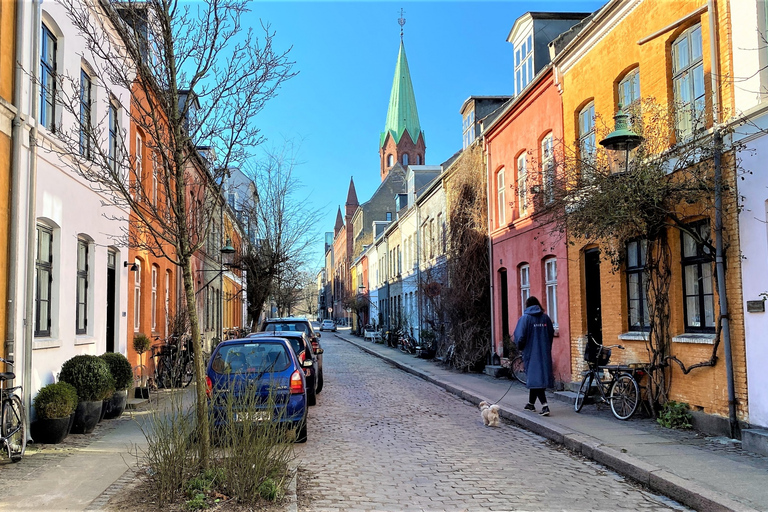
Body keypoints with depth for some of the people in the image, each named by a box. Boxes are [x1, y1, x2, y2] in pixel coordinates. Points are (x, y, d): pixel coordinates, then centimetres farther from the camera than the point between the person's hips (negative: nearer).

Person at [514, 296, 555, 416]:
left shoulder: (525, 318, -8)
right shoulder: (545, 318, 4)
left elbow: (520, 336, -12)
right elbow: (551, 334, 7)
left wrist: (520, 347, 7)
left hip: (531, 353, -5)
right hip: (544, 353, 5)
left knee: (534, 378, -4)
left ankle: (545, 406, -18)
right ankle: (531, 403, 29)